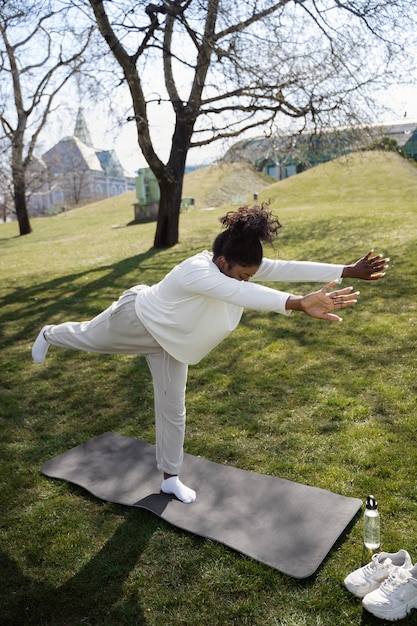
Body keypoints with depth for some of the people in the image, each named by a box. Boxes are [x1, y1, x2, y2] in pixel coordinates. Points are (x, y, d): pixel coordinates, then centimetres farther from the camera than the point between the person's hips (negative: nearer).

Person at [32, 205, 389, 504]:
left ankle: (170, 477, 27)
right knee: (87, 338, 24)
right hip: (135, 320, -7)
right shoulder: (197, 272, -44)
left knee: (173, 408, 11)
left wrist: (349, 270, -32)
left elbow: (289, 268, -27)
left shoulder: (239, 267, -21)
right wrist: (299, 304, -75)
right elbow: (243, 295, -63)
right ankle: (49, 335, 60)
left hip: (168, 341, 7)